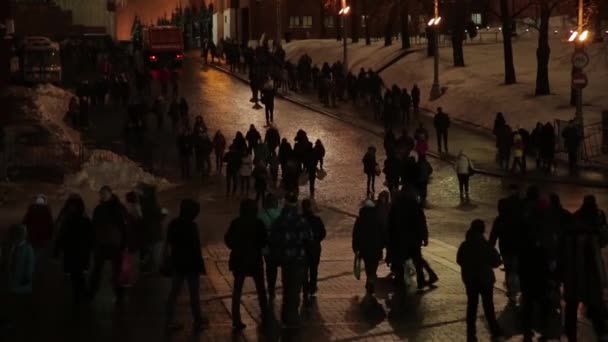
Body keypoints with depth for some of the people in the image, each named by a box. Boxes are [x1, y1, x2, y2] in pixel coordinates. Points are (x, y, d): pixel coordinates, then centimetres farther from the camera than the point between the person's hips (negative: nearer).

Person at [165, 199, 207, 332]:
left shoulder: (173, 224, 1)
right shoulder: (191, 226, -20)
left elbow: (169, 243, 9)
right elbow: (196, 248, -18)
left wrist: (170, 260, 18)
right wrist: (201, 265, -11)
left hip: (177, 263, 6)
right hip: (190, 264, -6)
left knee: (174, 292, 11)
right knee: (194, 294, 8)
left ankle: (170, 321, 13)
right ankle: (198, 321, 19)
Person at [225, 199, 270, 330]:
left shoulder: (236, 223, -8)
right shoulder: (258, 223, -14)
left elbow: (228, 240, -3)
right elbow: (264, 241, -10)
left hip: (239, 260, 1)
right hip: (255, 260, -1)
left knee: (237, 290, 9)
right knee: (261, 290, 17)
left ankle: (236, 321, 5)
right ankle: (265, 317, 24)